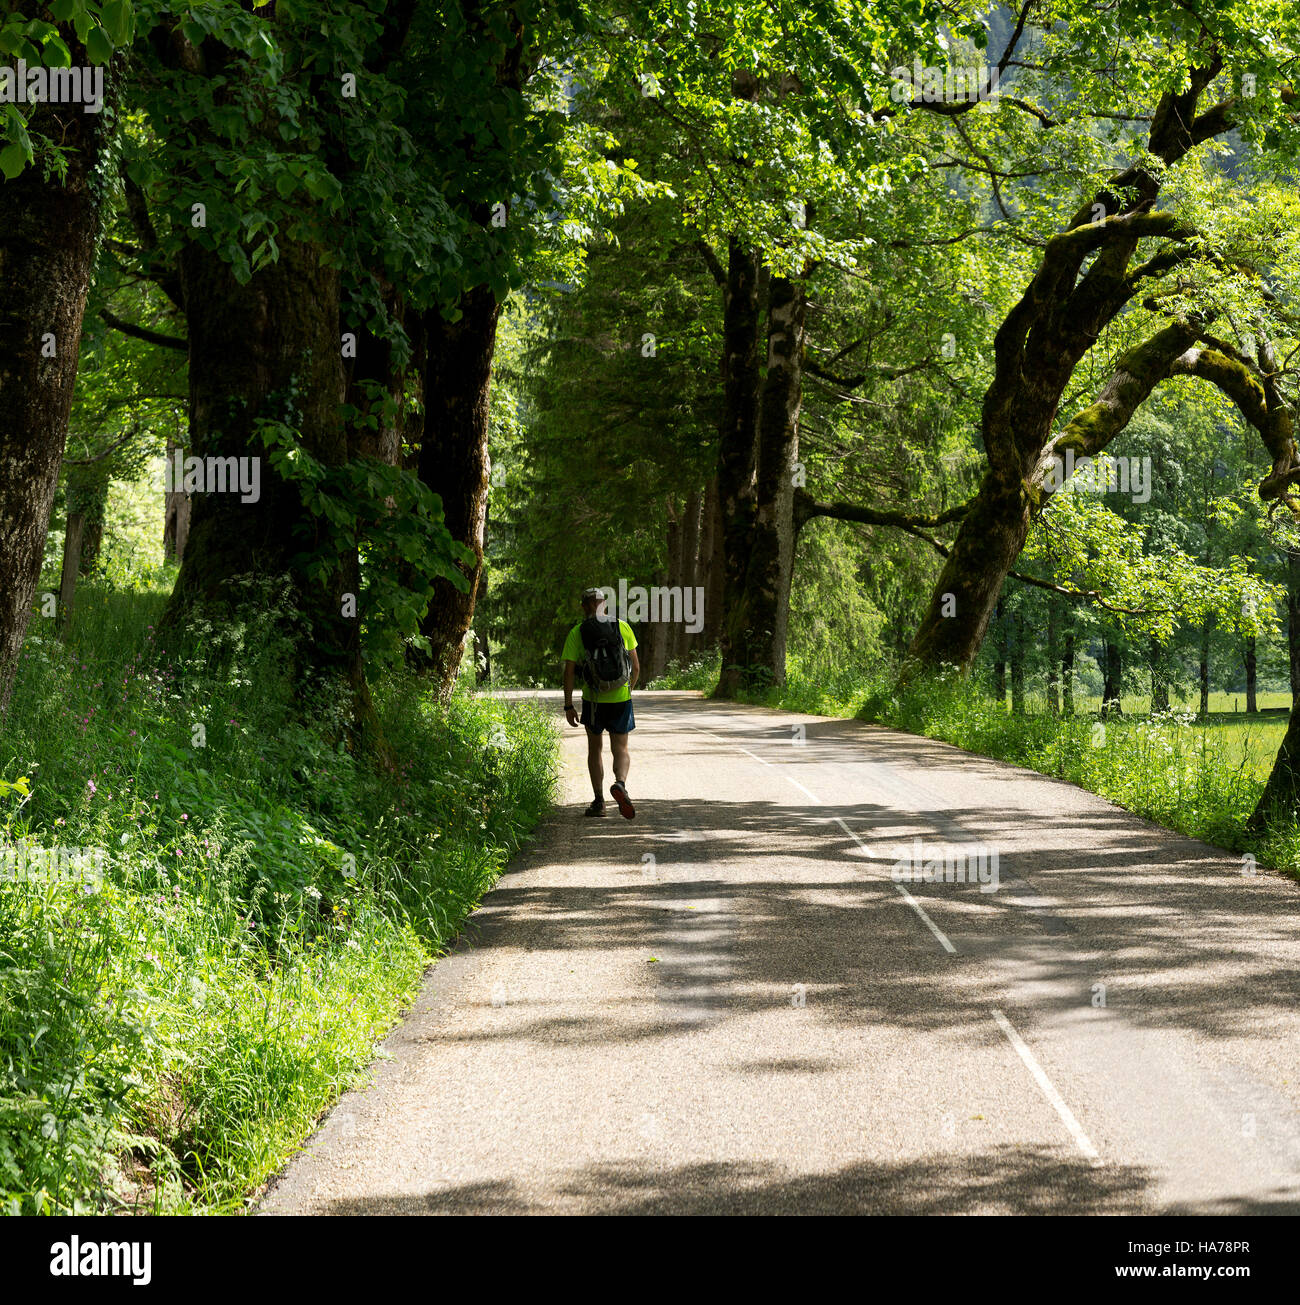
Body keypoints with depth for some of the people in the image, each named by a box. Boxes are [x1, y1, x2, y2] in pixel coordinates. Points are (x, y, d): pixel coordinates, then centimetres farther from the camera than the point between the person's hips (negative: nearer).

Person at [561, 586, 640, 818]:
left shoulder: (576, 633, -3)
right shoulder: (623, 627, 1)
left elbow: (569, 672, -7)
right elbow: (636, 666, 4)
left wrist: (568, 706, -2)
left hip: (593, 700, 0)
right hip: (621, 698, 0)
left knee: (595, 749, 18)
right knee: (620, 750, 8)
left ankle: (599, 801, 15)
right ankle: (620, 784, -22)